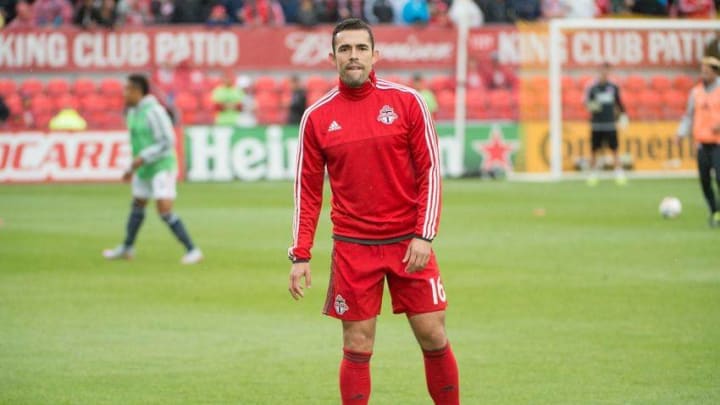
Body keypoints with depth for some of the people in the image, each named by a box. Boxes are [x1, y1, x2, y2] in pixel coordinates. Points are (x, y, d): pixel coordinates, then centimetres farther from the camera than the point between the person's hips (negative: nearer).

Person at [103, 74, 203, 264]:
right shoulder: (133, 112, 9)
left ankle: (192, 251, -12)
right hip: (144, 169, 9)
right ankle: (127, 248, 40)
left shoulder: (154, 111, -20)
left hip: (162, 168, -9)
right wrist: (132, 169, 23)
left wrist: (142, 158, -24)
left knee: (165, 211, -17)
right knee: (137, 206, 22)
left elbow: (167, 142, -22)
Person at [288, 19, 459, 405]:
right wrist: (300, 256, -1)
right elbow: (307, 191, 6)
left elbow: (430, 171, -1)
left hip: (408, 243, 0)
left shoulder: (407, 101, -1)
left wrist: (424, 236, -9)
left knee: (433, 337, 0)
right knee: (357, 348, 1)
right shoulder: (317, 117, 2)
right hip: (352, 247, 0)